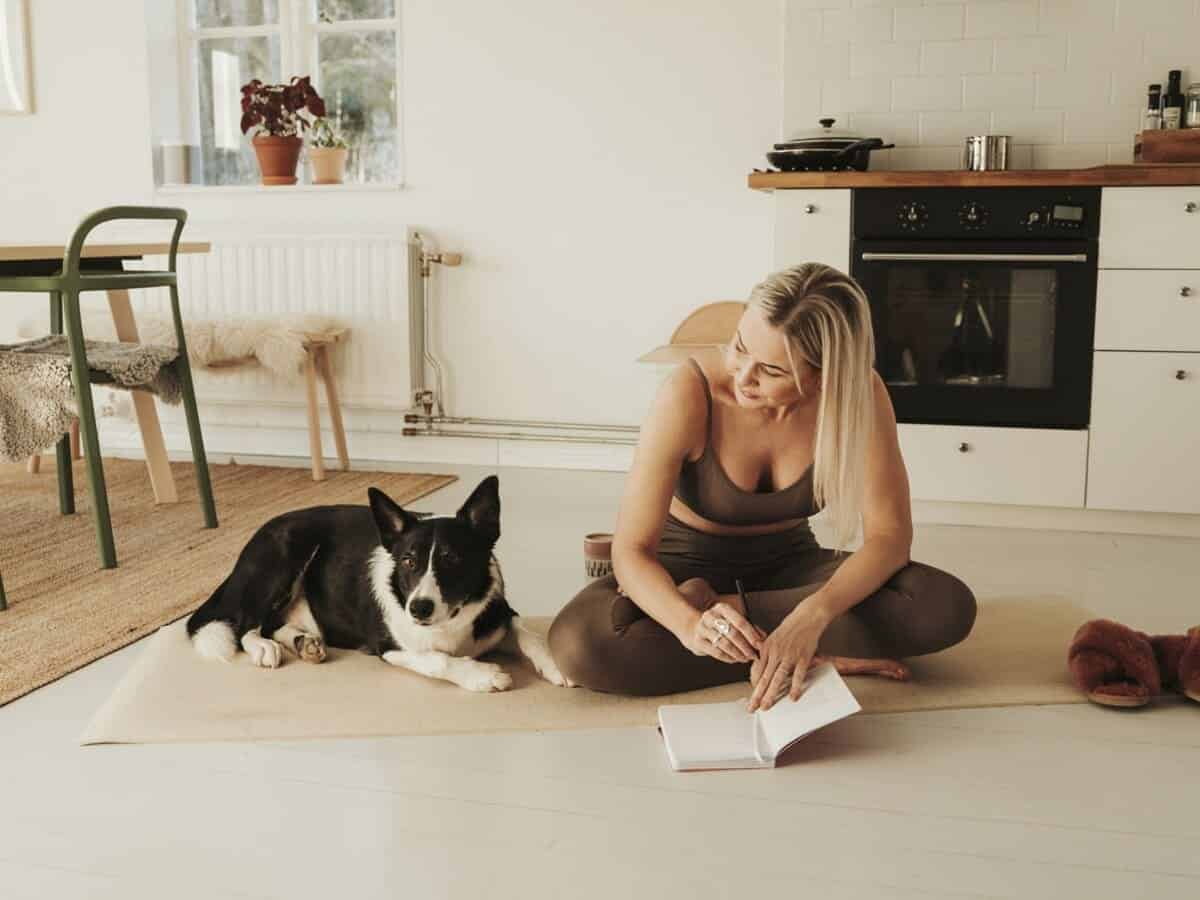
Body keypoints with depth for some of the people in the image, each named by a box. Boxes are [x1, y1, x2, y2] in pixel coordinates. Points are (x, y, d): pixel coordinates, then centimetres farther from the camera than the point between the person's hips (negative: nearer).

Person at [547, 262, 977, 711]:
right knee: (577, 643, -34)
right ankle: (815, 659, -22)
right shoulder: (691, 391, -29)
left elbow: (889, 535, -21)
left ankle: (727, 609, -17)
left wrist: (813, 615, -40)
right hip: (688, 565, -2)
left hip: (788, 565, 2)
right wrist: (691, 624, -48)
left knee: (948, 607, -24)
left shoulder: (859, 393, -22)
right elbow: (631, 550, -27)